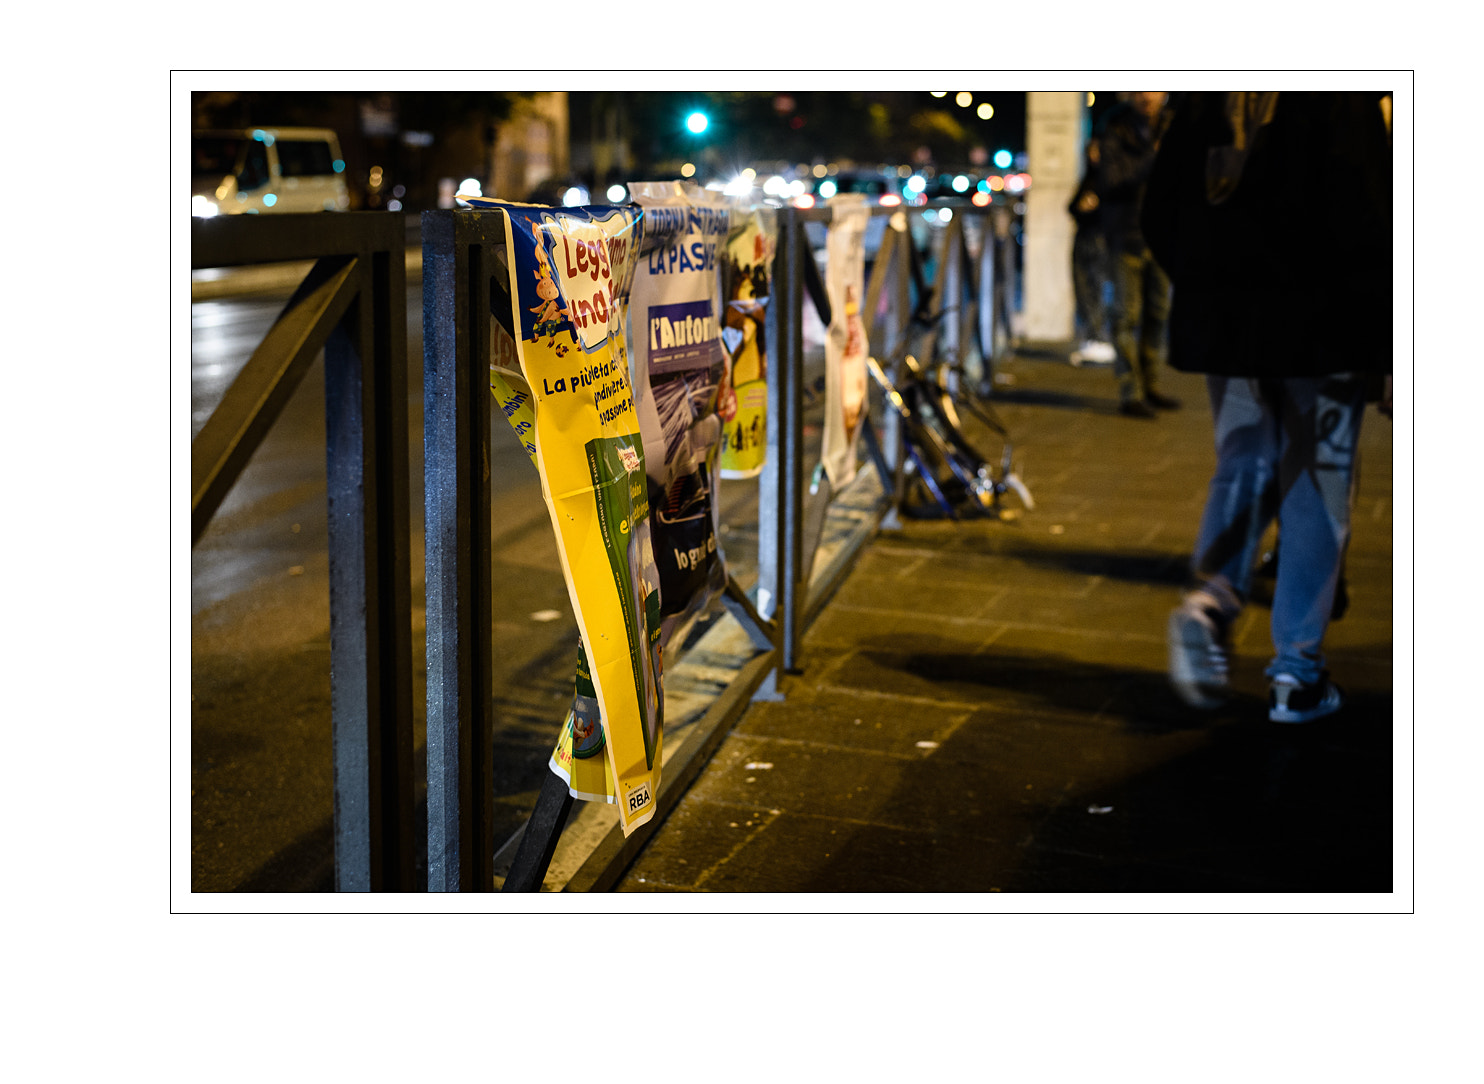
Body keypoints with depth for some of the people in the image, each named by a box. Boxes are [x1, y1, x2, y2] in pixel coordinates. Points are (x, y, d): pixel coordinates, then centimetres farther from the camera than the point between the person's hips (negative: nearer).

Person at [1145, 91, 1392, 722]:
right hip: (1318, 335, -4)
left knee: (1242, 471, 18)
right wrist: (1386, 350, -9)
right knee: (1314, 491, 6)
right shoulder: (1343, 102, -11)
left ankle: (1210, 598, -9)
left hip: (1220, 329, 4)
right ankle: (1296, 675, 10)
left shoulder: (1204, 100, 4)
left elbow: (1160, 220, 11)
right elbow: (1366, 236, -15)